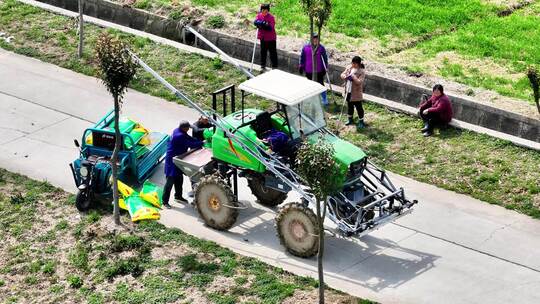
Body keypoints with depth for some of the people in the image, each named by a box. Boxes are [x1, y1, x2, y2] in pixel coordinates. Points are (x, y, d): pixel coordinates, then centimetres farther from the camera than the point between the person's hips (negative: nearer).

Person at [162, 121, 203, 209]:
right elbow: (191, 144, -27)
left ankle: (178, 196, 37)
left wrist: (199, 141, -7)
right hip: (172, 160, -10)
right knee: (170, 181, -6)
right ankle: (165, 201, 0)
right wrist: (201, 143, -17)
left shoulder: (178, 131, 2)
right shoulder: (179, 136, -28)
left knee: (179, 179, 21)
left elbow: (190, 139, 6)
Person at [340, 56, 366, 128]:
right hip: (348, 92, 6)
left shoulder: (361, 72, -18)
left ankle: (361, 122, 16)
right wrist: (345, 77, -19)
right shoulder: (349, 67, 1)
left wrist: (353, 77, -31)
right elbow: (342, 74, 3)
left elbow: (359, 82, -25)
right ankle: (350, 119, 38)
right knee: (350, 106, 21)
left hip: (356, 93, -6)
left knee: (358, 107, 3)